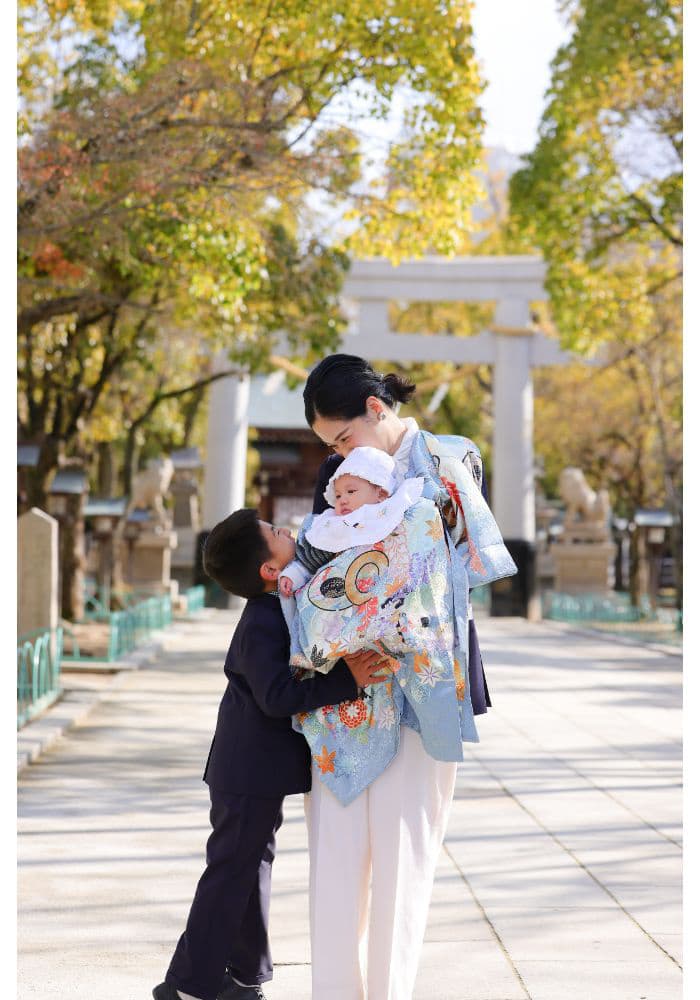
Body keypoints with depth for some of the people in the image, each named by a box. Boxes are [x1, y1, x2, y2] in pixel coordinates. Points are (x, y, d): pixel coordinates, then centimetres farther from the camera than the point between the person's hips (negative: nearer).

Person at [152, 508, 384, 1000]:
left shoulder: (278, 609, 7)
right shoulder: (262, 626, -22)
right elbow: (277, 696, -31)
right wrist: (346, 681, -33)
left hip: (259, 769, 10)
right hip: (251, 771, -10)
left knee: (252, 866, 18)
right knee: (230, 871, -2)